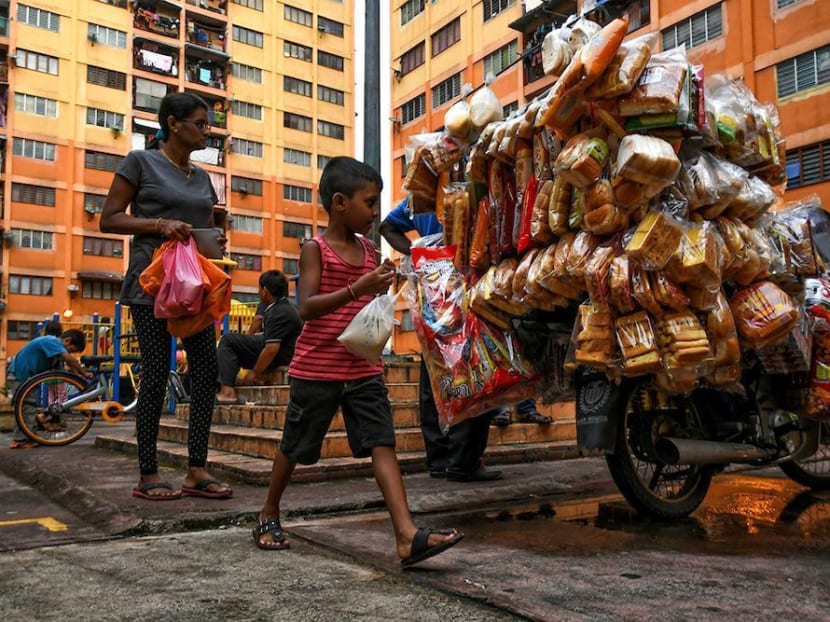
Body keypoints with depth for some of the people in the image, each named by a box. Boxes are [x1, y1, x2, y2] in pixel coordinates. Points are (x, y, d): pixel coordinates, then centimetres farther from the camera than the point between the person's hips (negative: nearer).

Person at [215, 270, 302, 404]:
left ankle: (227, 391, -16)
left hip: (279, 358, -11)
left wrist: (255, 373, -17)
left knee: (228, 340, -10)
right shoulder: (284, 305, 11)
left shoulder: (279, 313, -22)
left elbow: (272, 349, -27)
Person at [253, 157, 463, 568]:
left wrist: (382, 288, 2)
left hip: (364, 371, 5)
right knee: (294, 447, 12)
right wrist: (358, 288, -32)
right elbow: (306, 307, -22)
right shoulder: (315, 249, -9)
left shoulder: (370, 250, 8)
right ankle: (268, 515, 35)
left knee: (383, 445, -7)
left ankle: (407, 536, -12)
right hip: (316, 371, -4)